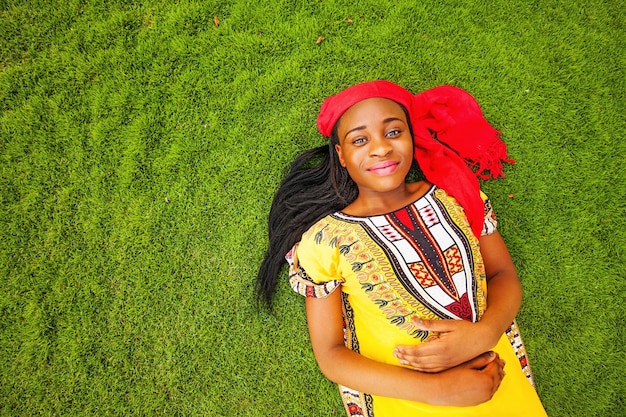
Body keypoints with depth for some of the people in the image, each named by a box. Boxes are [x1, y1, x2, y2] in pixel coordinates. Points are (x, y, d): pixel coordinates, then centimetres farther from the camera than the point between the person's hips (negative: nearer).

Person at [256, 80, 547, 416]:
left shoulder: (457, 195, -7)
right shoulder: (323, 241, -16)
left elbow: (504, 275, 0)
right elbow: (330, 355, -13)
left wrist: (485, 333, -20)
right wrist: (438, 390, -22)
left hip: (500, 379, 2)